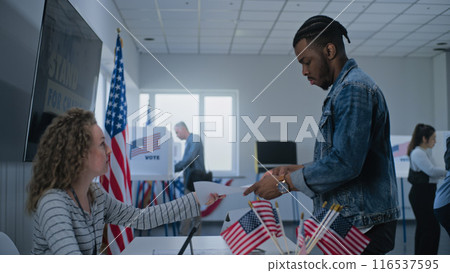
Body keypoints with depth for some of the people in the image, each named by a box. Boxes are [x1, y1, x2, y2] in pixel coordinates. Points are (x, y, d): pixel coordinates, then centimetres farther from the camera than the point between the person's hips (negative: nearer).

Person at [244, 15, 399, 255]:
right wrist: (295, 170, 10)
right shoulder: (344, 89, 18)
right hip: (351, 224, 10)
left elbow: (345, 163, -26)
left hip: (362, 226, -10)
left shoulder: (353, 88, -16)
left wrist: (285, 183, -17)